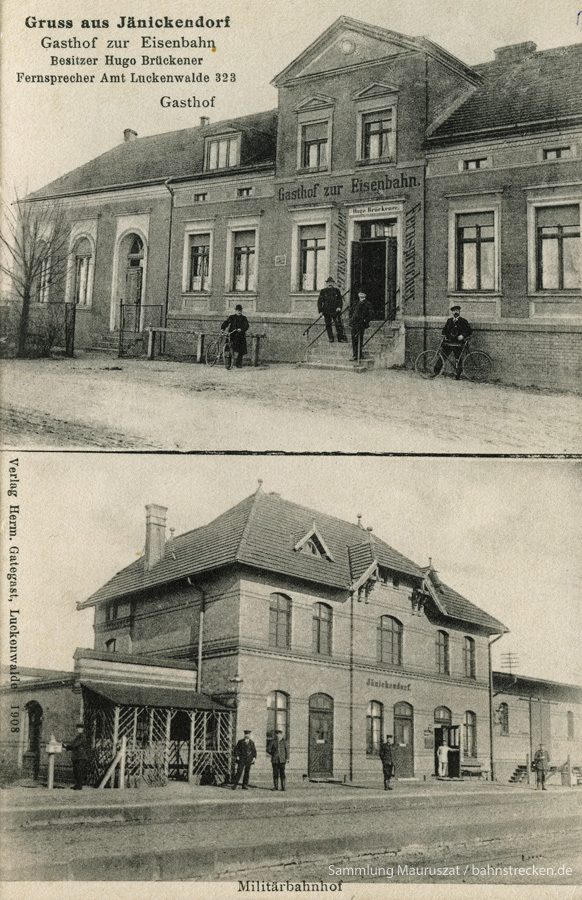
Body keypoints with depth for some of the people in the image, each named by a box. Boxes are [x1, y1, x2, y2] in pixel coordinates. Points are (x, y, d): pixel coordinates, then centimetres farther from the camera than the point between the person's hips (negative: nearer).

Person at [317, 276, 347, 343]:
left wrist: (339, 307, -8)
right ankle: (331, 339, 10)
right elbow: (319, 301, 8)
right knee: (328, 325, 2)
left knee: (338, 324, -6)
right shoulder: (323, 291, 7)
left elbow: (340, 299, 10)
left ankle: (341, 338, -1)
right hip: (326, 311, 0)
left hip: (335, 310, 0)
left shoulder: (336, 290, 9)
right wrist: (320, 310, 1)